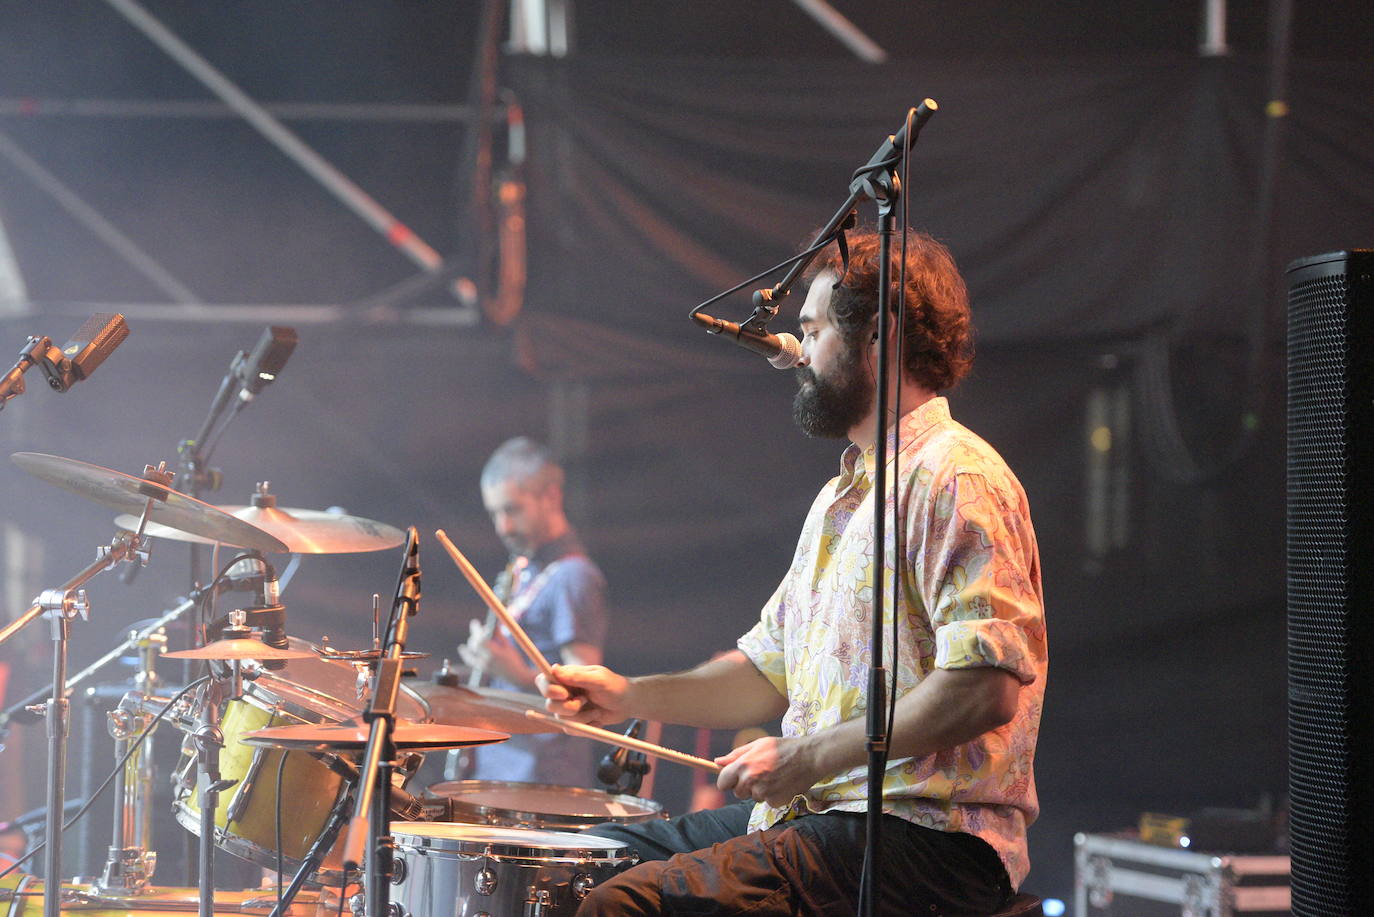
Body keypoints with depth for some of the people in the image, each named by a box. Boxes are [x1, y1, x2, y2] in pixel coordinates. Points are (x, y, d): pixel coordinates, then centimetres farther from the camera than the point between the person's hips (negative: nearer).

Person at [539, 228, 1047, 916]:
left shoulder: (954, 480, -13)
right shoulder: (842, 496, 22)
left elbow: (988, 686, -23)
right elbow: (770, 671, 27)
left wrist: (809, 758, -19)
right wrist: (631, 696, 11)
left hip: (928, 834, -10)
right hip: (825, 811, 10)